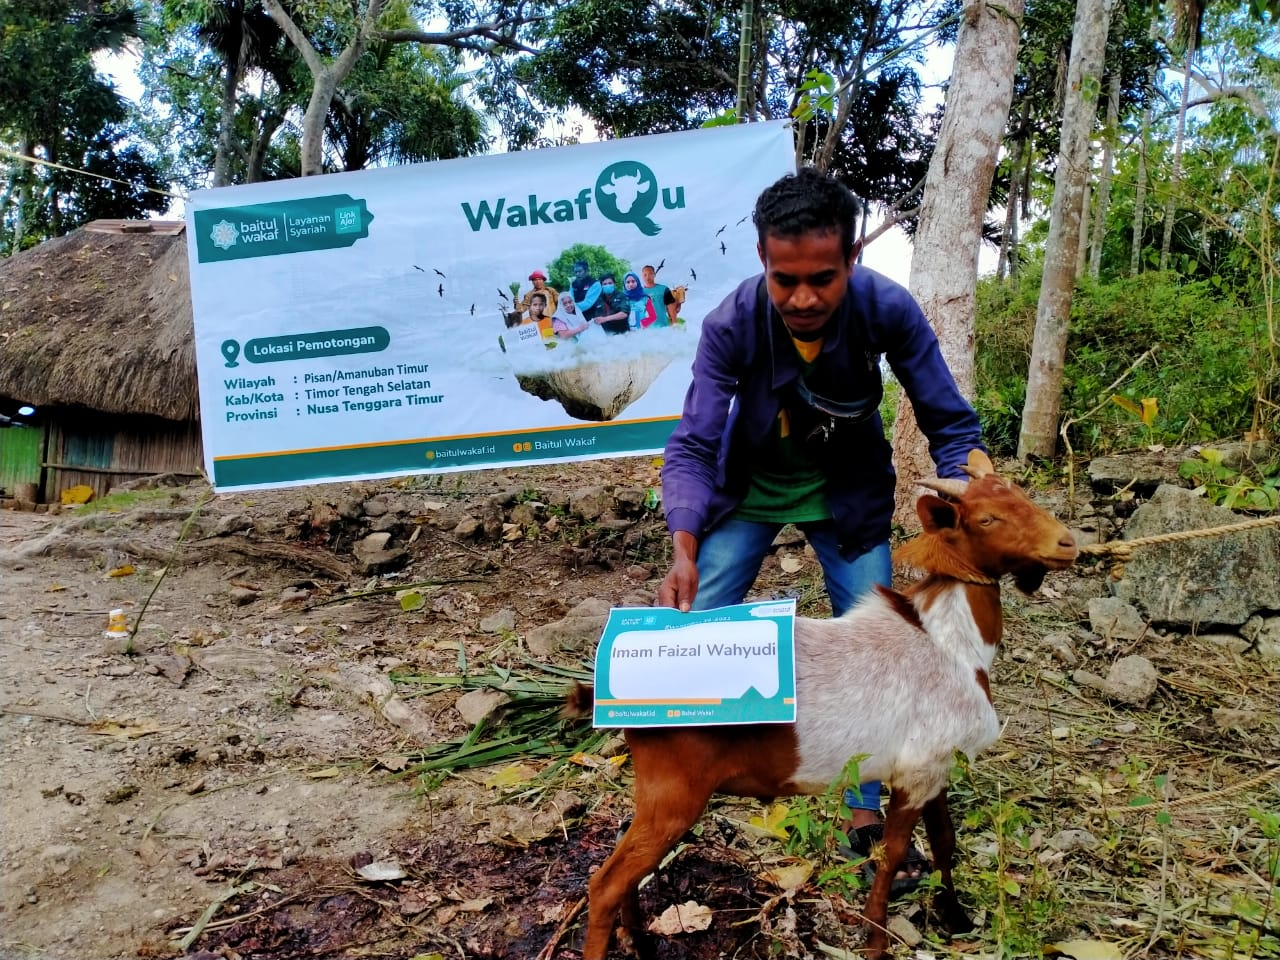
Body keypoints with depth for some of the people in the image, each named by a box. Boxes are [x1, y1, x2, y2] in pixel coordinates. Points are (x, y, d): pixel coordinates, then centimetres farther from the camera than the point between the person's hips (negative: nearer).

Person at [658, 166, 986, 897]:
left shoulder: (889, 310, -28)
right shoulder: (730, 325, -29)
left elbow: (951, 424, -20)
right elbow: (694, 446, -26)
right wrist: (685, 550, -42)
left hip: (847, 492, 1)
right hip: (749, 486, 0)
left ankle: (868, 816, 17)